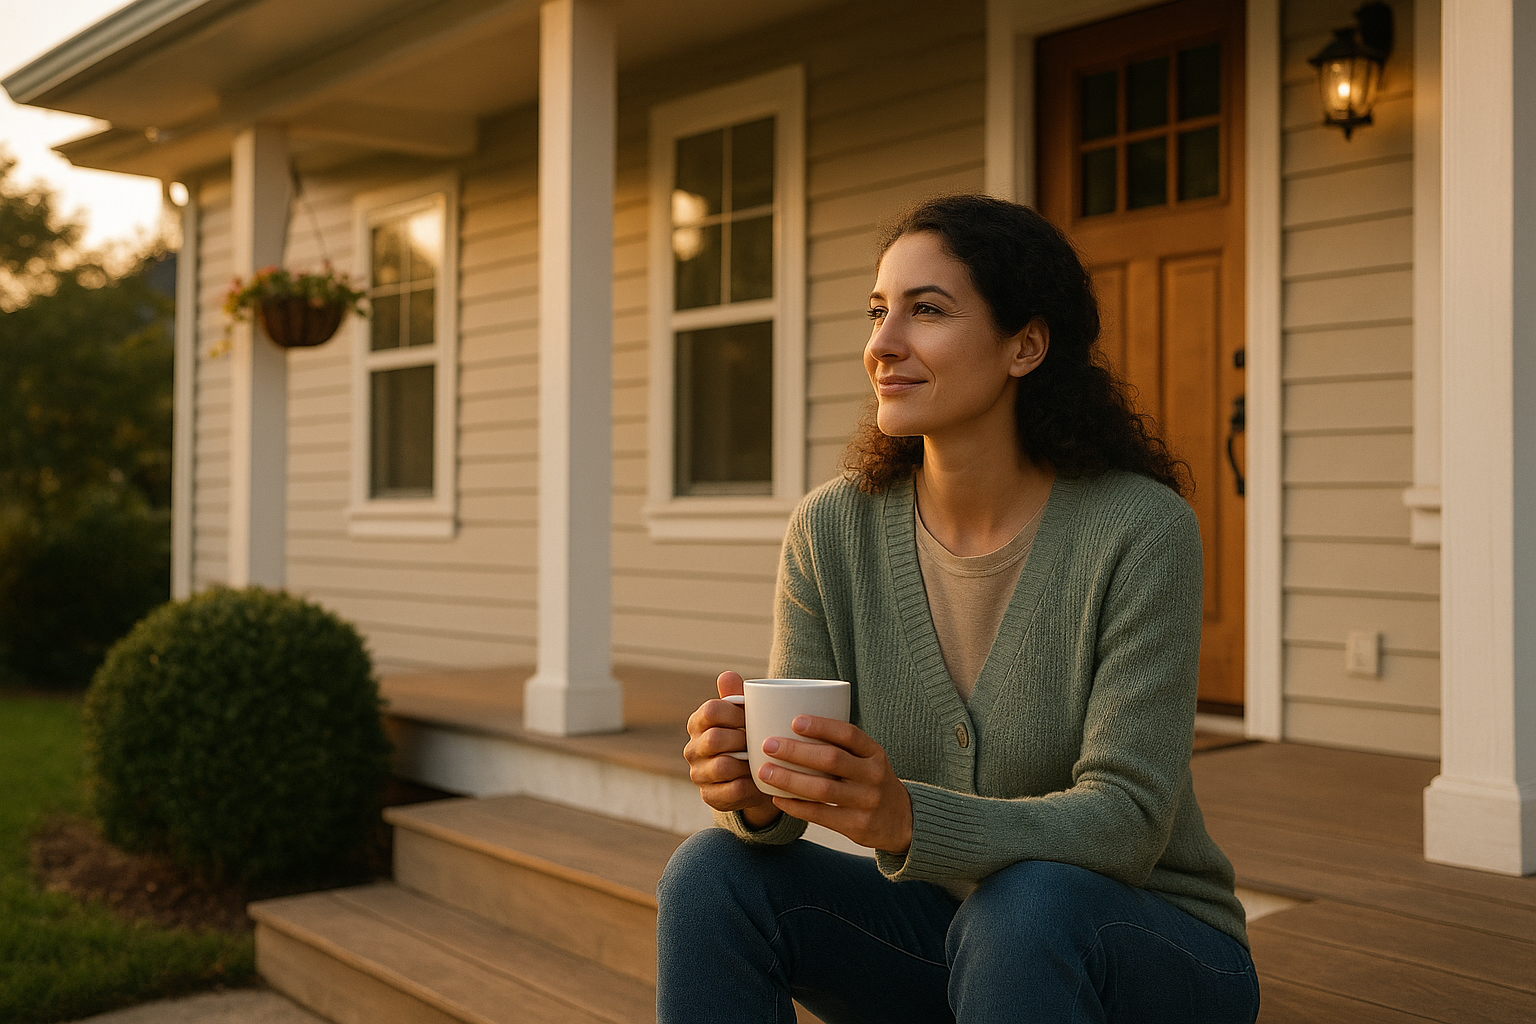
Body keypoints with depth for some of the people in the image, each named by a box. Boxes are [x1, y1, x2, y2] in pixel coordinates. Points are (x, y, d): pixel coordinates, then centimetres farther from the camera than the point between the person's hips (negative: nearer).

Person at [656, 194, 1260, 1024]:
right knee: (713, 872, -19)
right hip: (951, 923, 4)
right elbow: (799, 788, -8)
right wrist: (754, 791, -33)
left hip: (1148, 951, -4)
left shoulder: (1143, 530, -20)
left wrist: (906, 819, -41)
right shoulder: (831, 530, -7)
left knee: (1024, 905, -36)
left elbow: (1126, 823, -24)